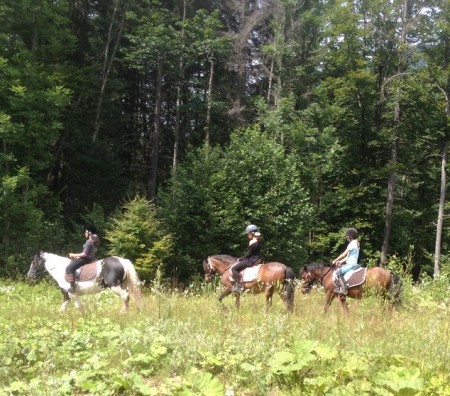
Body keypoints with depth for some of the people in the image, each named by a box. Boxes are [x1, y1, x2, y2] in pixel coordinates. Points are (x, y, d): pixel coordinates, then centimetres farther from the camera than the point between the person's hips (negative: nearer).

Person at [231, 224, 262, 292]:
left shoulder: (253, 243, -20)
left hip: (251, 260, -11)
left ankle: (239, 285, -15)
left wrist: (240, 259, -2)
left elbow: (248, 255, -16)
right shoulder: (259, 241, 10)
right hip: (257, 259, 11)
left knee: (234, 268, -10)